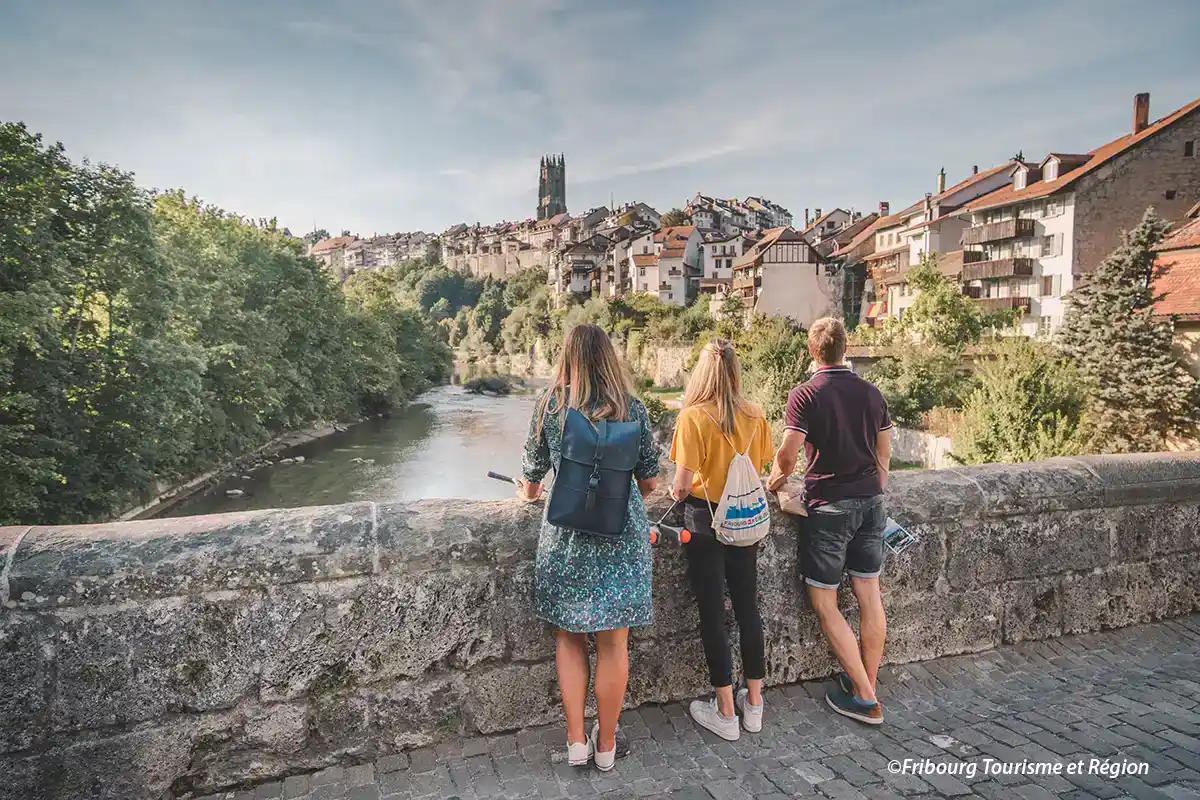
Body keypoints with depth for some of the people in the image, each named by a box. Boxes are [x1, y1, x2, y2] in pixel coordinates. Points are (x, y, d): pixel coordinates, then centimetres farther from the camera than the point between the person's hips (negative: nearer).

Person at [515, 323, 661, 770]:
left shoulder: (552, 405, -2)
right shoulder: (632, 408, 0)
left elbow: (532, 478, 8)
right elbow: (649, 482, 7)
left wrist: (528, 492, 32)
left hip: (567, 533, 0)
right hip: (623, 535, 1)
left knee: (569, 636, 16)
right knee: (613, 643, 10)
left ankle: (576, 741, 20)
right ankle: (606, 745, 25)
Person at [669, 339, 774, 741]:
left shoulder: (693, 417, -16)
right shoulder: (756, 415, -3)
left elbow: (682, 485, -17)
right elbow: (763, 468, 4)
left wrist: (675, 492, 6)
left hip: (705, 520, -4)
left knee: (712, 614, 6)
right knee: (747, 607, 16)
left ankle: (725, 712, 17)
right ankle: (754, 702, 29)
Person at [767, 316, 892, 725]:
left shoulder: (805, 394, -12)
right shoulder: (871, 393, 6)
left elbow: (788, 456, -15)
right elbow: (883, 455, 12)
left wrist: (773, 482, 5)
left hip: (829, 506, -6)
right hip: (871, 503, 6)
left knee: (824, 602, 5)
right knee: (869, 596, 13)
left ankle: (864, 698, 9)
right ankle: (867, 685, 26)